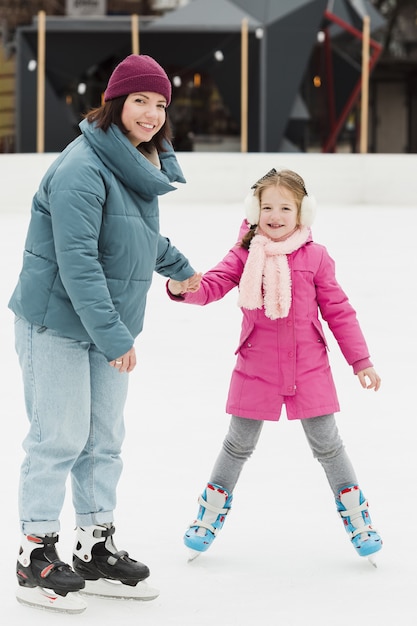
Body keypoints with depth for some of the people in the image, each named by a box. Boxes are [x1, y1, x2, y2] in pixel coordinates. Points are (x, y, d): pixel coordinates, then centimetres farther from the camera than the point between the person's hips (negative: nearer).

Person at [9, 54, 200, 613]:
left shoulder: (141, 163, 8)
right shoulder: (83, 167, -21)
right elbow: (76, 259, -26)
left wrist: (180, 268, 42)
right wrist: (113, 335, -27)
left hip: (110, 325, 9)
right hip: (57, 321, -9)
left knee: (104, 440, 12)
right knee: (59, 438, -4)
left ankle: (96, 553, 23)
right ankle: (36, 558, 7)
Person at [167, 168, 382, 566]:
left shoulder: (315, 257, -2)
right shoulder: (244, 255, -2)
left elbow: (338, 311, 2)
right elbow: (212, 285, -13)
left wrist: (360, 360, 2)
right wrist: (182, 287, -36)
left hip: (308, 368, 0)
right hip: (256, 366, 0)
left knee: (326, 442, 5)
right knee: (239, 444, 11)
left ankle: (358, 520, 20)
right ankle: (210, 517, 28)